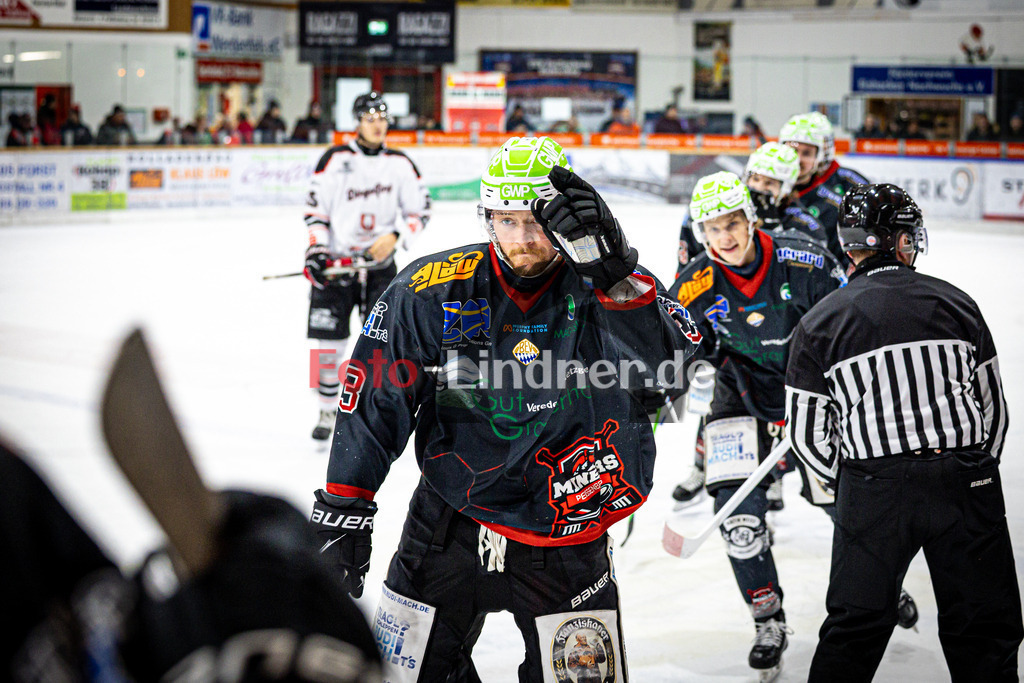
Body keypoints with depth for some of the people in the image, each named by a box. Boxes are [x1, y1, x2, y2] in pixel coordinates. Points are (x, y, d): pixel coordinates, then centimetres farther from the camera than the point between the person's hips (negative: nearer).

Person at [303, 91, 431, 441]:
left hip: (380, 261, 1)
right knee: (330, 341, -1)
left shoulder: (400, 163, 3)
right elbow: (315, 208, -1)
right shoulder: (335, 159, -3)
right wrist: (316, 250, -11)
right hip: (336, 260, -1)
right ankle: (328, 411, 14)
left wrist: (395, 236, -10)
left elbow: (419, 210, 7)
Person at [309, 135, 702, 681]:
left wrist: (609, 266, -39)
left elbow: (672, 357, -29)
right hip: (447, 533, 1)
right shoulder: (432, 292, -7)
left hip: (565, 546, -1)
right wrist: (342, 510, -3)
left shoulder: (601, 288, -9)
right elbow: (373, 401, -1)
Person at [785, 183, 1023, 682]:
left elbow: (808, 436, 3)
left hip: (871, 492, 0)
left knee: (854, 628, 11)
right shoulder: (955, 304, 6)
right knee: (984, 628, 9)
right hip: (966, 484, 0)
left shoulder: (819, 323, 2)